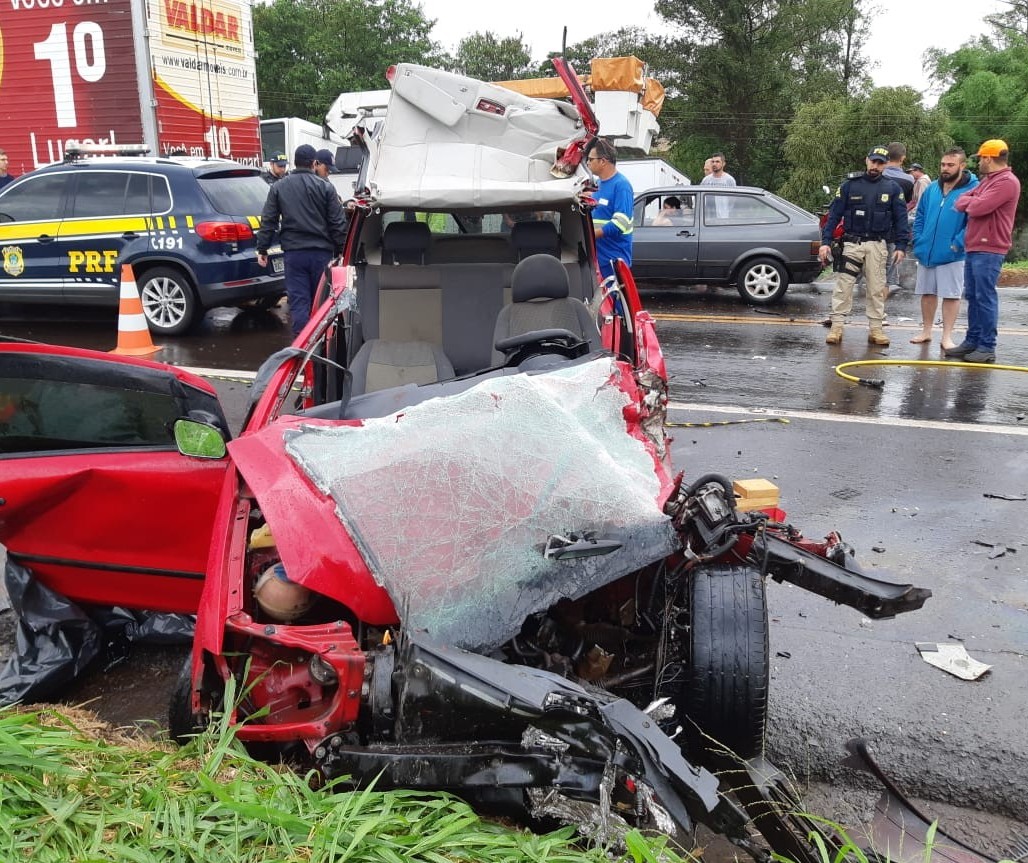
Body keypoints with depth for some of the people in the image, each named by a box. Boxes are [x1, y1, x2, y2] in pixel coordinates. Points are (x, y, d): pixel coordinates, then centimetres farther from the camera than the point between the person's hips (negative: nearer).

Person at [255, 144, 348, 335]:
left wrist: (262, 249, 10)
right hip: (322, 251, 0)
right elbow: (338, 223, -2)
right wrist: (341, 250, 4)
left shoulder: (278, 187, 4)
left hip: (293, 252, 1)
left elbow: (268, 221, 5)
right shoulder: (325, 187, -1)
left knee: (298, 300, 1)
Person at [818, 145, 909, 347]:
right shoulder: (850, 186, 1)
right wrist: (826, 242, -7)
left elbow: (900, 218, 6)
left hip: (877, 245, 1)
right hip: (852, 243, -1)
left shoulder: (892, 188, 5)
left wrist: (901, 246, -2)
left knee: (877, 289, 6)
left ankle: (875, 329, 13)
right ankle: (836, 327, 0)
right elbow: (834, 215, 1)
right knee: (843, 286, -5)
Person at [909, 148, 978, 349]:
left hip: (951, 256, -5)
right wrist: (918, 241, 4)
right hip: (926, 253, 5)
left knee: (951, 295, 1)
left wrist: (957, 244, -18)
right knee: (927, 293, 13)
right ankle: (926, 332, 26)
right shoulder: (932, 188, 9)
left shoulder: (972, 190, -9)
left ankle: (947, 337, 9)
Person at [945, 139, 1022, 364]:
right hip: (974, 247, 10)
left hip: (989, 250, -10)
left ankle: (987, 347, -6)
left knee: (985, 297, -8)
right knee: (973, 296, 12)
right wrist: (971, 201, -6)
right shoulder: (987, 180, 20)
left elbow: (978, 208, -22)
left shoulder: (1007, 181, -13)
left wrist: (970, 202, -1)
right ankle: (972, 341, 19)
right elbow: (961, 202, 15)